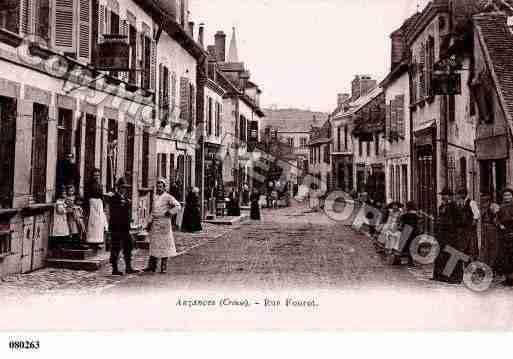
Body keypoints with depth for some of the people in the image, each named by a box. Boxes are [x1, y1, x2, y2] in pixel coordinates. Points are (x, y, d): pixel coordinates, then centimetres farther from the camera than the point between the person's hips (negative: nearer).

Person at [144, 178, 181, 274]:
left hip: (163, 224, -7)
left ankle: (164, 267, 5)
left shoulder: (168, 197, -7)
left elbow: (178, 206, -16)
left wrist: (169, 212, -15)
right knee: (153, 244, 7)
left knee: (164, 244, -1)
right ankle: (152, 265, 12)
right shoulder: (155, 197, 14)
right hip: (154, 224, 7)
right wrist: (150, 221, 14)